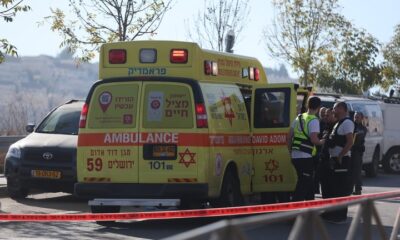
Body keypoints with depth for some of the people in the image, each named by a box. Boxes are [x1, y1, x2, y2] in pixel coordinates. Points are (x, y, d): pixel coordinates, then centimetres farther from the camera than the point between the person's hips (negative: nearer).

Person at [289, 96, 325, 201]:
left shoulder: (298, 118, 13)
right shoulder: (314, 120, -11)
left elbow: (290, 136, 14)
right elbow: (314, 139, -21)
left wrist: (290, 149, 22)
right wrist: (322, 142, -2)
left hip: (295, 156, 8)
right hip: (305, 157, -8)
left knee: (308, 182, 20)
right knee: (303, 185, -5)